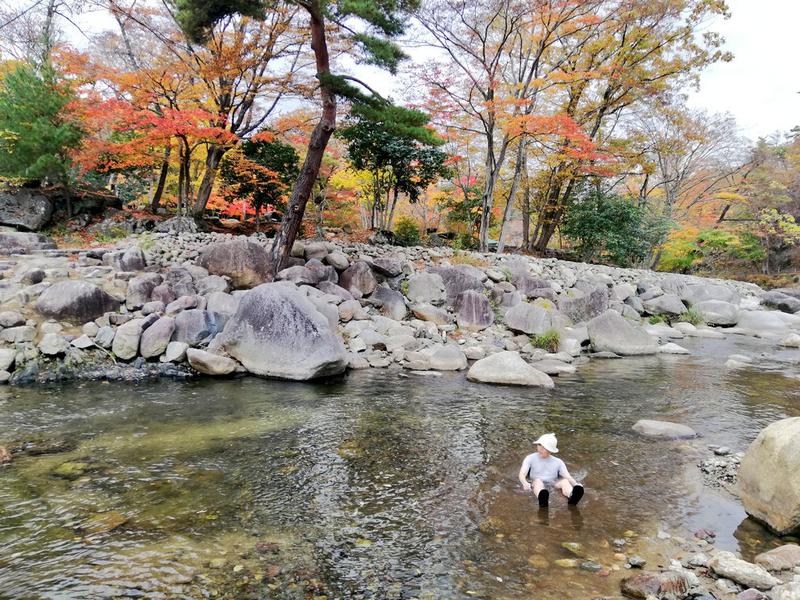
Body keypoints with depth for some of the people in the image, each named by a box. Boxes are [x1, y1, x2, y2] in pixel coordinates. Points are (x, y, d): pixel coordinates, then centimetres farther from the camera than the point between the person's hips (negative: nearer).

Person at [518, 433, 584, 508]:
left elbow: (568, 476, 0)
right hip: (537, 487, -2)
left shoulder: (558, 462, 12)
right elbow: (522, 474, -8)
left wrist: (576, 484, -22)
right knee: (538, 481, -34)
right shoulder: (530, 458, 5)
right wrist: (525, 483, -32)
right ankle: (542, 499, -66)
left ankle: (573, 497, -58)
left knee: (565, 481, -26)